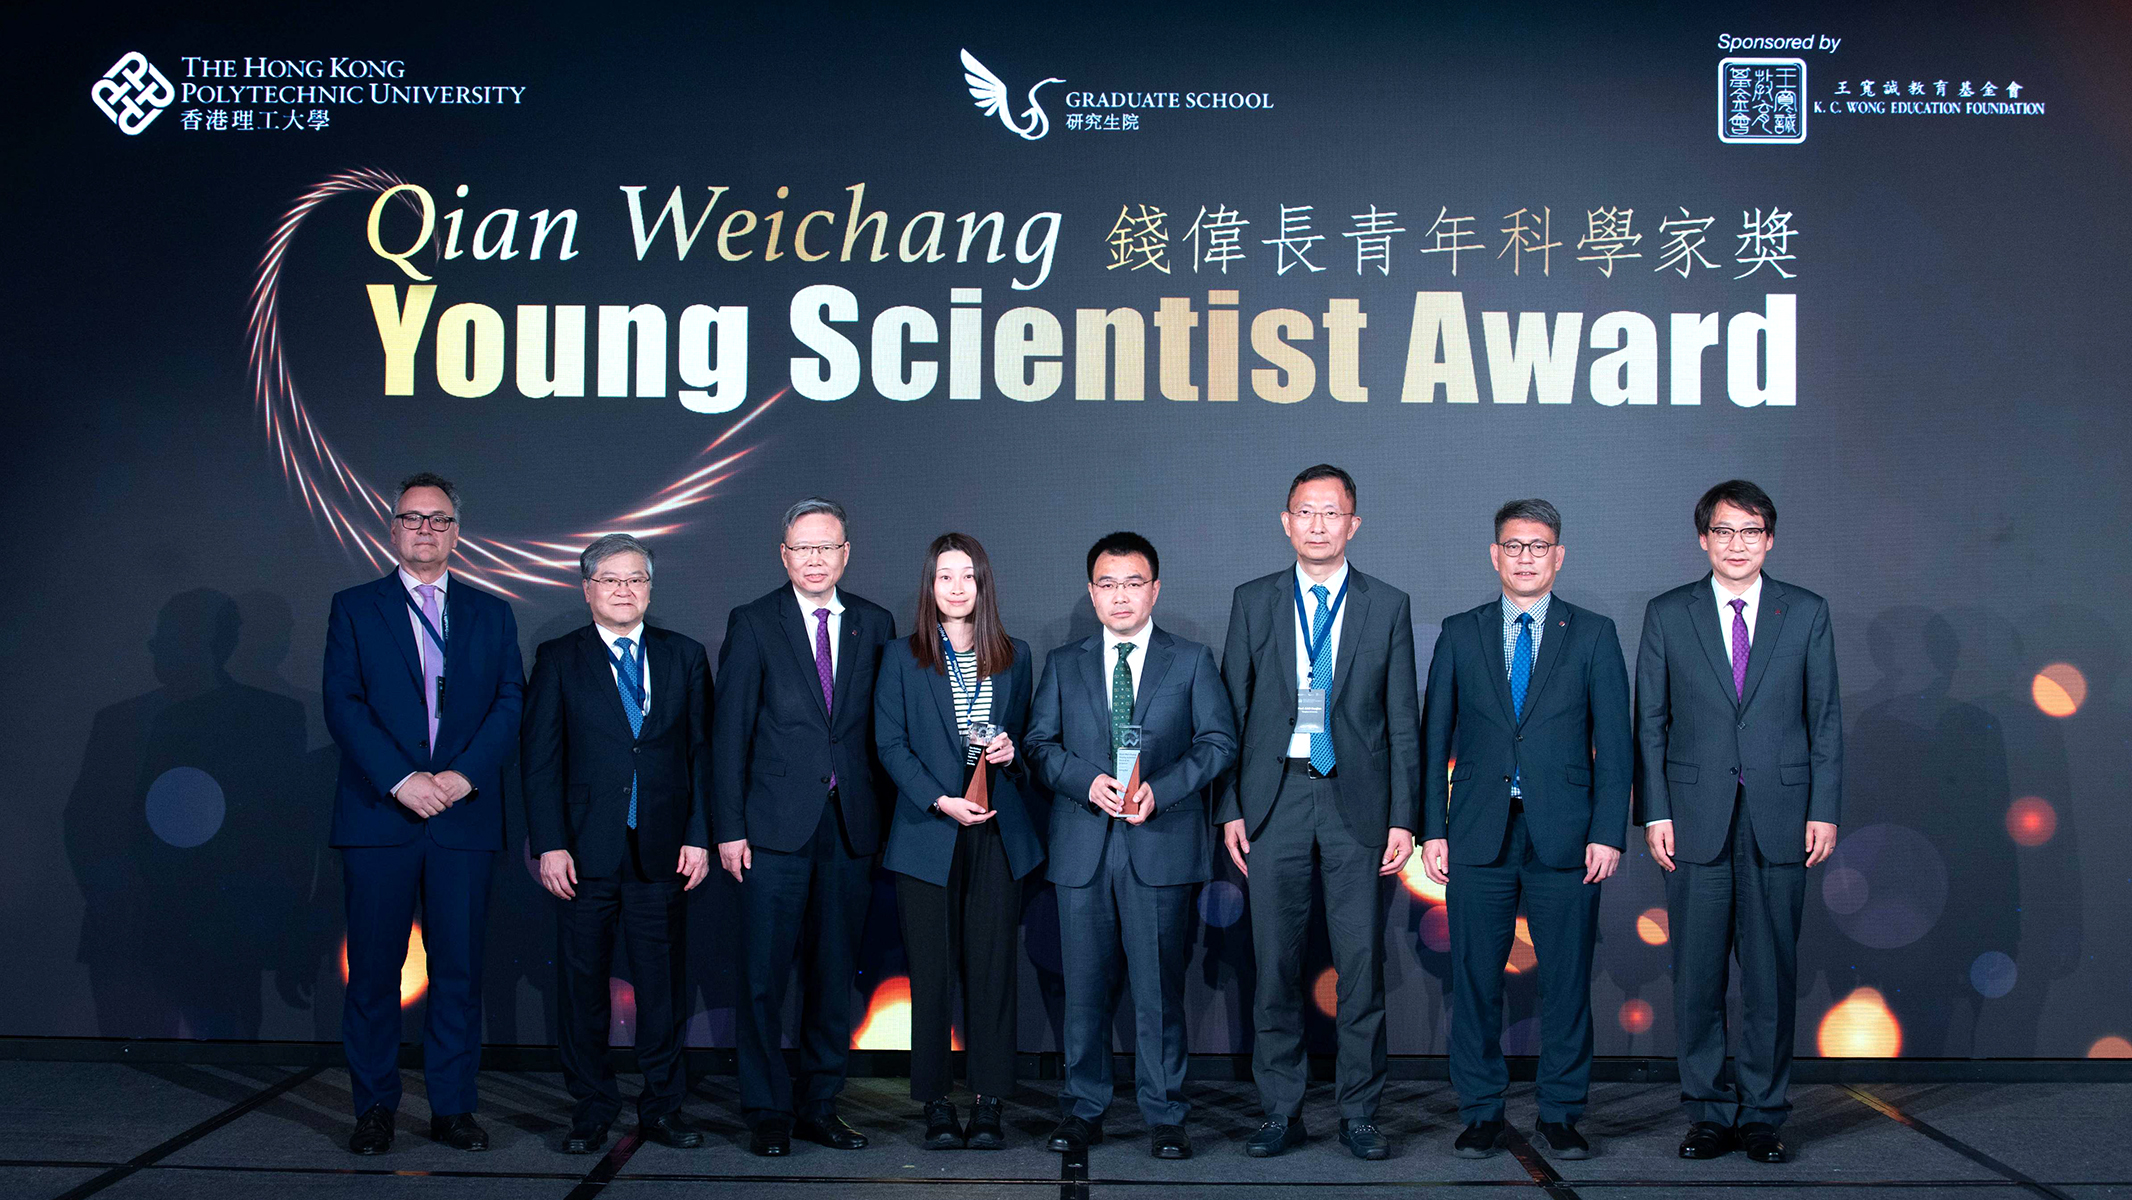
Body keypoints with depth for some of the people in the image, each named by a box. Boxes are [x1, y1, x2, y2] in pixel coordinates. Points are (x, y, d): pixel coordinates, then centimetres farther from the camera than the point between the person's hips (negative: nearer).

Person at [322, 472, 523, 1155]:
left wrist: (465, 774, -11)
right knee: (374, 969, 2)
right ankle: (374, 1109, 13)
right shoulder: (354, 609, 9)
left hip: (465, 816, 1)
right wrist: (400, 780, -13)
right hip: (378, 816, -1)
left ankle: (453, 1109, 11)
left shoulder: (490, 614, 13)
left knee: (459, 967, 3)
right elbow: (342, 705, -1)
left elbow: (510, 704, 4)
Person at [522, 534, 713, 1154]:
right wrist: (550, 845, -7)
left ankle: (662, 1108, 18)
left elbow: (703, 751, 7)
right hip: (585, 850, -1)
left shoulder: (685, 656, 9)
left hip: (662, 849, 1)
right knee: (582, 983, 5)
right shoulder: (558, 659, 4)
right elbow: (539, 757, 0)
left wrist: (699, 836, 0)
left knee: (662, 982, 6)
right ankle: (592, 1110, 18)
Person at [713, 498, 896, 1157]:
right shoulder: (752, 624, 1)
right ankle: (768, 1111, 12)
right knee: (764, 973, 0)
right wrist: (728, 827, -6)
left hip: (851, 825, 3)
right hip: (776, 826, -3)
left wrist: (884, 817, 3)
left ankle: (819, 1105, 20)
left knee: (836, 972, 9)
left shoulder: (874, 624, 8)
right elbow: (729, 732, -1)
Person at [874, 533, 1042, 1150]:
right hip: (928, 834, -1)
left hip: (997, 832, 1)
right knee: (931, 971, 1)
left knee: (993, 966, 0)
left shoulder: (1013, 656, 11)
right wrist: (941, 801, -12)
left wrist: (1011, 751, -5)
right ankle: (936, 1103, 10)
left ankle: (989, 1104, 7)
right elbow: (891, 744, 0)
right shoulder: (903, 657, 5)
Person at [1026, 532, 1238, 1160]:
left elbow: (1219, 741, 3)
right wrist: (1087, 781, -11)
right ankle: (1083, 1109, 17)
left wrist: (1159, 790, -12)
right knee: (1085, 985, 5)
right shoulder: (1063, 663, 13)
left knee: (1159, 988, 0)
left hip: (1162, 843, -2)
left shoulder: (1193, 660, 8)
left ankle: (1164, 1116, 11)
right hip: (1082, 848, 2)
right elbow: (1039, 742, 8)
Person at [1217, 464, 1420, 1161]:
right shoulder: (1253, 602, 8)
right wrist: (1231, 809, 0)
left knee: (1362, 964, 1)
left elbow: (1403, 720, 5)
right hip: (1274, 801, 1)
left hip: (1357, 802, 0)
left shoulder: (1388, 606, 7)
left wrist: (1403, 816, -2)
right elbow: (1231, 711, 7)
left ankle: (1359, 1114, 12)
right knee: (1275, 965, 3)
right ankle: (1281, 1113, 13)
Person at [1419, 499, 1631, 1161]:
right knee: (1474, 978, 3)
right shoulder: (1460, 634, 9)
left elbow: (1613, 743, 3)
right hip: (1478, 834, 1)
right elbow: (1435, 738, 8)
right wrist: (1432, 829, 0)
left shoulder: (1593, 634, 7)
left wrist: (1608, 832, -6)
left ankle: (1560, 1115, 16)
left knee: (1566, 979, 3)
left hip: (1564, 836, -1)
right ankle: (1482, 1113, 15)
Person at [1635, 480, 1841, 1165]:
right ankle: (1709, 1113, 14)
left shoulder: (1807, 614, 7)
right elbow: (1650, 722, 5)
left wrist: (1824, 811, 0)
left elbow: (1825, 719, 7)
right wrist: (1654, 813, -2)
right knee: (1697, 975, 3)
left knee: (1772, 973, 4)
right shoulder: (1667, 615, 6)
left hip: (1779, 818, 0)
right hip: (1696, 819, 0)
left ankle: (1763, 1114, 15)